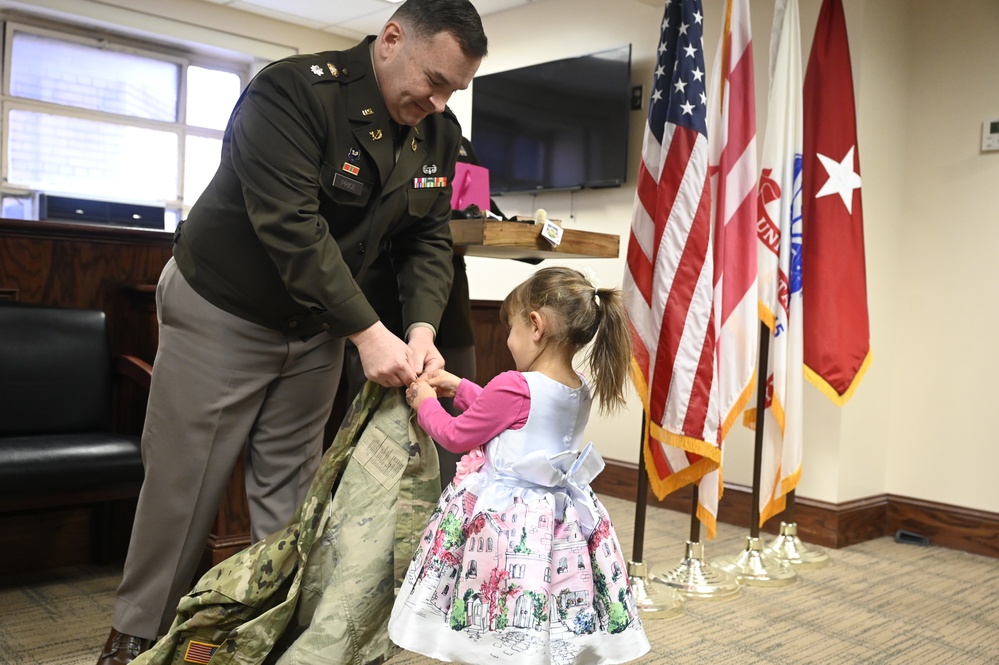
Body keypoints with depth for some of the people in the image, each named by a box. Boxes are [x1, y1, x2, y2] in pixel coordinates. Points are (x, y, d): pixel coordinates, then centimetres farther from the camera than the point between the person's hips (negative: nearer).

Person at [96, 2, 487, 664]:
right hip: (222, 314, -5)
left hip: (318, 329, 5)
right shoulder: (292, 91, -24)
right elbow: (292, 227, -32)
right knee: (183, 484, 5)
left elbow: (427, 241, -2)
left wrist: (421, 328, -20)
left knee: (290, 488, 9)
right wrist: (368, 331, -34)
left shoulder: (439, 134, -3)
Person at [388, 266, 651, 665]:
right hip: (562, 516, 8)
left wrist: (426, 404, 11)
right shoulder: (583, 390, 4)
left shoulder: (514, 387, -20)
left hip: (503, 518, -7)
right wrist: (459, 388, 23)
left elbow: (457, 436, -7)